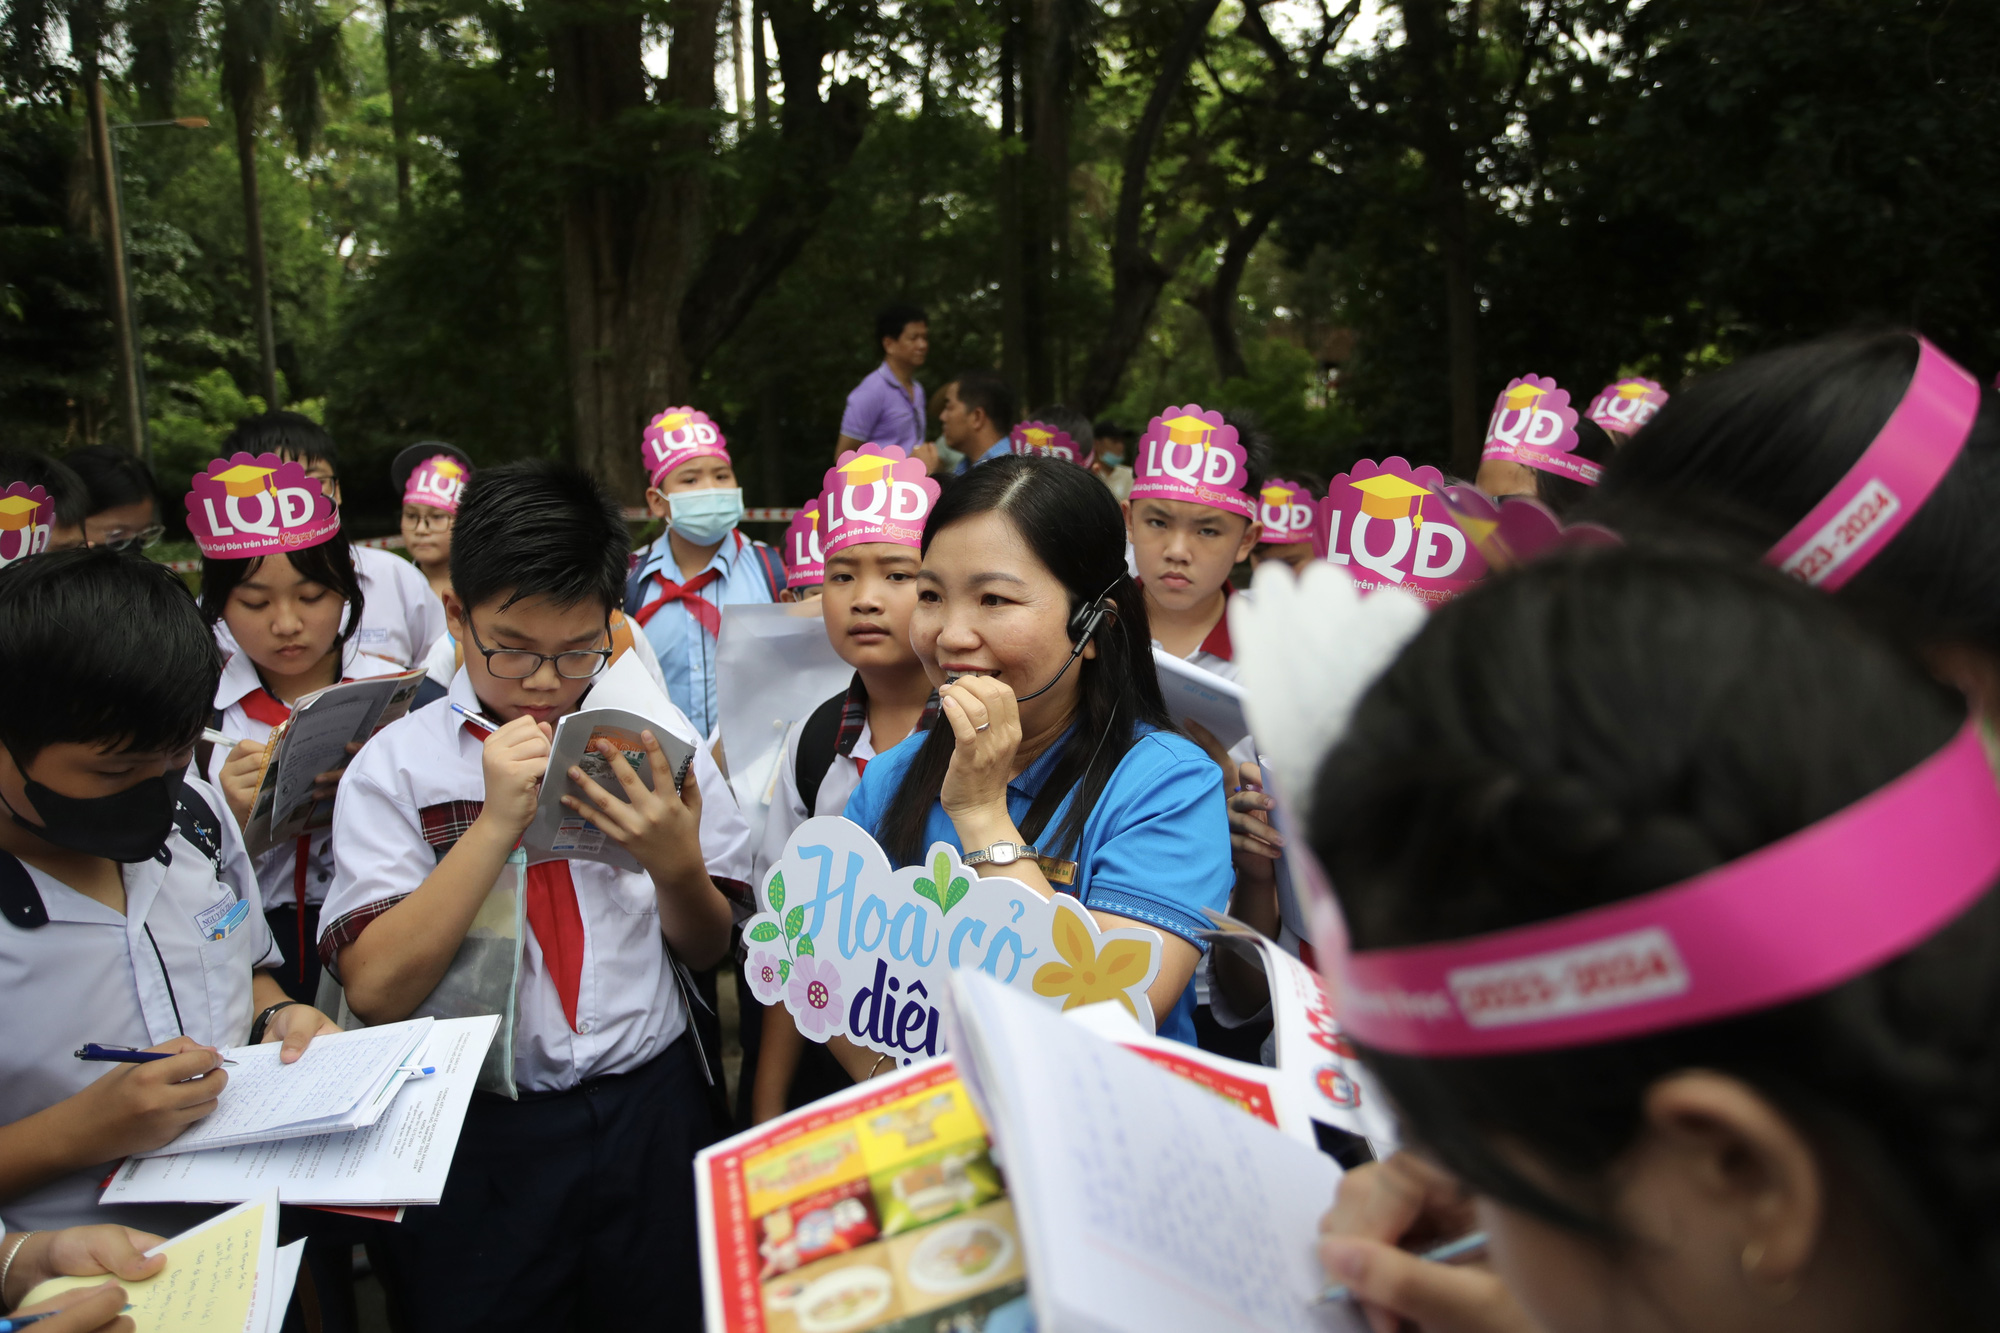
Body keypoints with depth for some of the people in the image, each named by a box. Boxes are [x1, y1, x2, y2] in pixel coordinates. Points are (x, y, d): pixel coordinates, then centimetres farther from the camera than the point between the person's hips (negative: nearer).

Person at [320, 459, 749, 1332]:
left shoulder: (655, 734, 1)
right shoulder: (396, 764, -4)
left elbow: (708, 951, 6)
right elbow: (376, 991, -13)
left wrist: (676, 864, -16)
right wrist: (496, 823, -20)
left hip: (651, 1108, 2)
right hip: (479, 1133, -1)